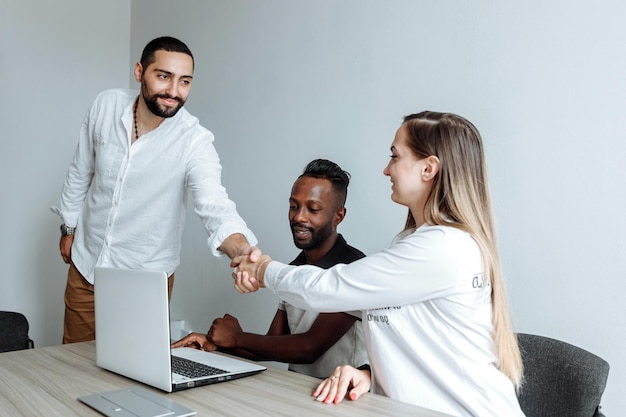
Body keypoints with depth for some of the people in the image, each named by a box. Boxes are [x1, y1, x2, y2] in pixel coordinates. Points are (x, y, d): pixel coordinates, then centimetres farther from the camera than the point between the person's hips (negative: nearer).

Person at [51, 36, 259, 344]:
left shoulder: (195, 141, -22)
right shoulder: (105, 106, -11)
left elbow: (214, 204, -37)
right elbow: (81, 171, 4)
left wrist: (240, 248, -56)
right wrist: (69, 228, 11)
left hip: (146, 275, -3)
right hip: (85, 264, 3)